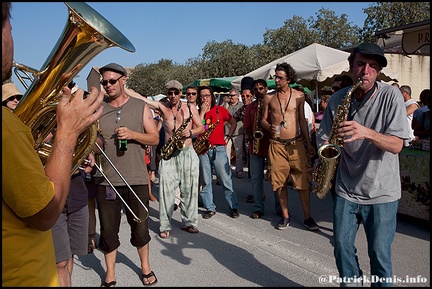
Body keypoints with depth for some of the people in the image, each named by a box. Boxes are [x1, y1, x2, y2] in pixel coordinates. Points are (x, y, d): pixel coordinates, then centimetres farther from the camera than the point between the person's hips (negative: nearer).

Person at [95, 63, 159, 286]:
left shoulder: (140, 107, 3)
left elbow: (155, 138, 0)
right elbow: (93, 147, 8)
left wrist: (132, 134, -16)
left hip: (136, 179, -1)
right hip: (107, 180, 1)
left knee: (140, 226, 10)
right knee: (108, 229, 8)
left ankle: (145, 266, 33)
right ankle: (110, 275, 27)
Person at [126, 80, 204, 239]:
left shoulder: (190, 107, 7)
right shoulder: (162, 107, 7)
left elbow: (201, 127, 9)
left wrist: (190, 132, -10)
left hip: (188, 153, 0)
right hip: (168, 154, 0)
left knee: (189, 190, 4)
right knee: (166, 191, -3)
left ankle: (189, 222, 17)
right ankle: (165, 226, 6)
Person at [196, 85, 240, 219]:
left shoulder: (220, 110, 6)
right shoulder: (197, 112, 10)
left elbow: (233, 123, 14)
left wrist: (228, 136, 3)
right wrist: (202, 112, -6)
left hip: (218, 149, -2)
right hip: (202, 149, 2)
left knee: (226, 180, -1)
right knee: (205, 182, 6)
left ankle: (233, 207, 9)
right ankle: (210, 208, 16)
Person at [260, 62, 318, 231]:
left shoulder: (299, 96, 5)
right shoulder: (269, 98, 5)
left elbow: (302, 120, 10)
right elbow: (263, 119, 10)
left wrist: (309, 143, 7)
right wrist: (269, 127, -14)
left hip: (296, 144, 0)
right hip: (276, 145, 1)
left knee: (303, 180, -1)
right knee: (280, 181, 5)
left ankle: (307, 217, 12)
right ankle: (285, 216, 20)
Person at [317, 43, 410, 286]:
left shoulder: (391, 95, -9)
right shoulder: (338, 99, 0)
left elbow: (396, 145, -15)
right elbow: (326, 138, 6)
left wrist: (367, 133, -33)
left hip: (382, 193, -2)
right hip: (347, 190, 3)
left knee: (379, 254, 5)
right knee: (342, 246, 10)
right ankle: (351, 283, 34)